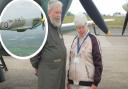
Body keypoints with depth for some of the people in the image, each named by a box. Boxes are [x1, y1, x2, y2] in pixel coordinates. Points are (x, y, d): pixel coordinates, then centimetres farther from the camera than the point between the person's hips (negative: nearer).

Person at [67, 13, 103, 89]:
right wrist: (69, 80, 16)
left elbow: (98, 63, -9)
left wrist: (95, 83, -11)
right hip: (73, 82, 6)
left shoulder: (93, 40, -8)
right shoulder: (75, 40, 10)